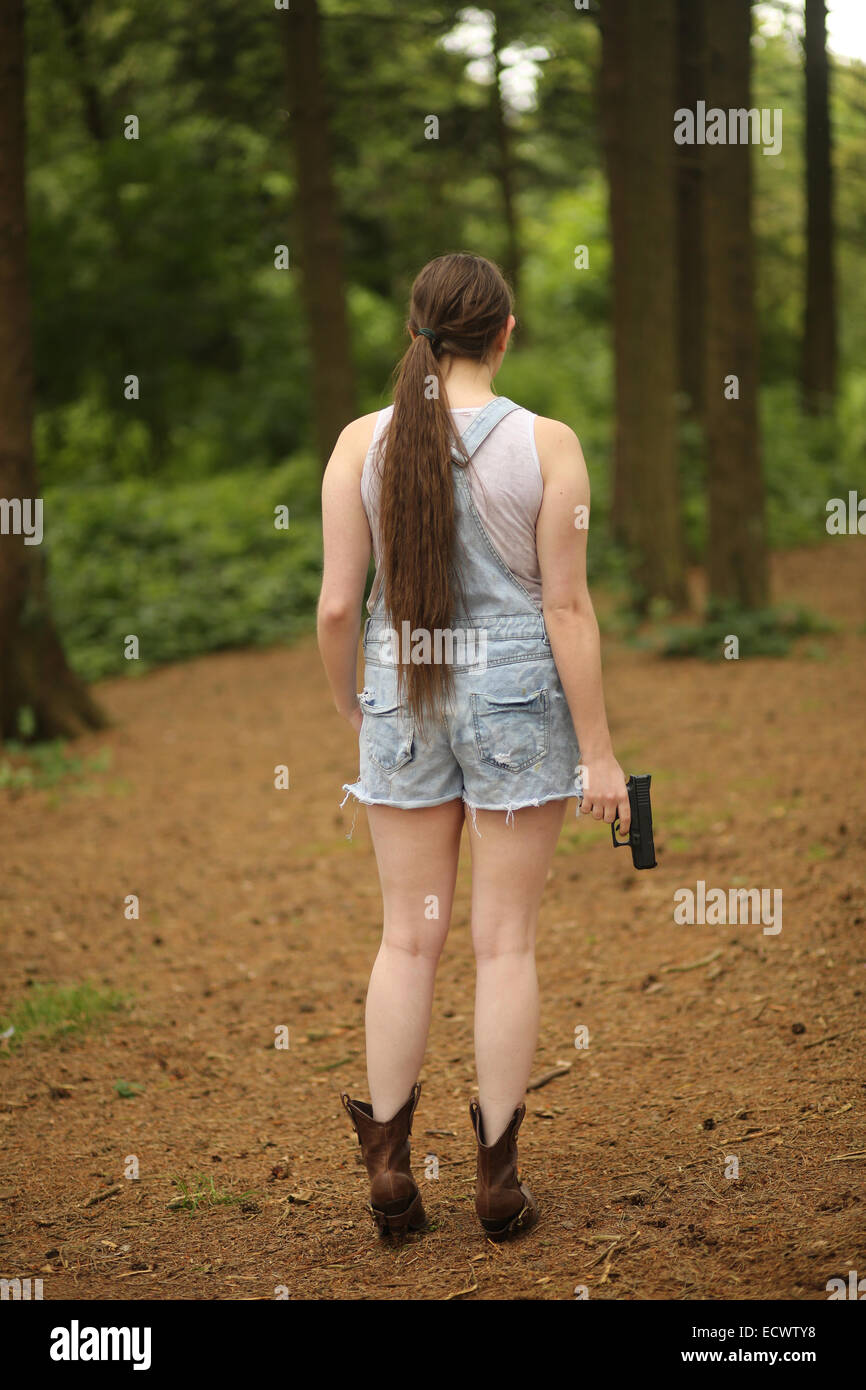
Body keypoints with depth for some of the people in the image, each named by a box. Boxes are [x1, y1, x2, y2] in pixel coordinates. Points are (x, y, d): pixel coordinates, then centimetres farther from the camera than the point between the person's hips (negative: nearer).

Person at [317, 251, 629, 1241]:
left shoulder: (363, 442, -3)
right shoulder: (547, 445, -9)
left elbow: (338, 605, -3)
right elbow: (566, 609, -9)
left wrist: (348, 706, 14)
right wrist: (598, 751, -3)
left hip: (403, 697, 2)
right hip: (517, 695, -2)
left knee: (409, 936, 12)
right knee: (505, 942, 6)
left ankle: (388, 1164, 15)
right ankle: (497, 1177, 13)